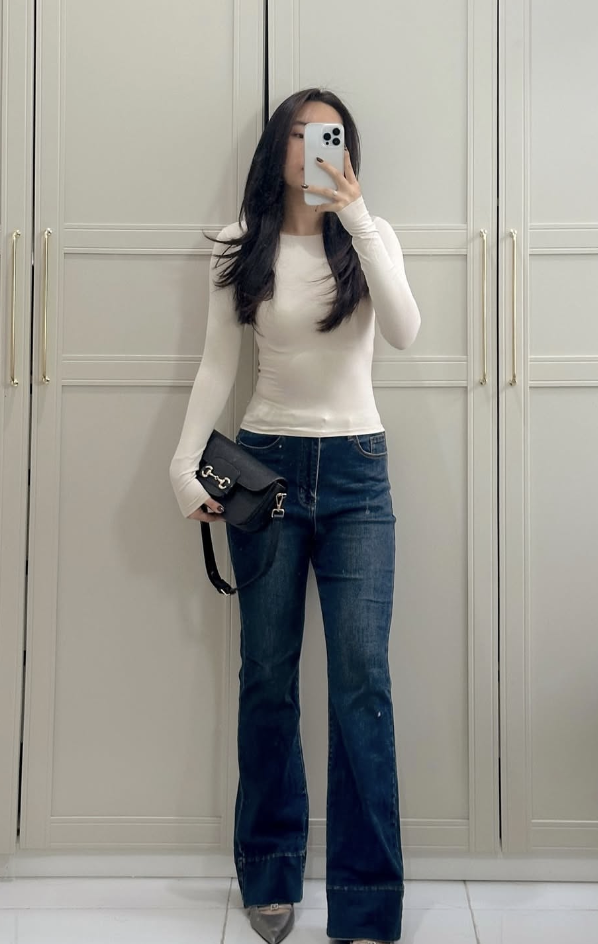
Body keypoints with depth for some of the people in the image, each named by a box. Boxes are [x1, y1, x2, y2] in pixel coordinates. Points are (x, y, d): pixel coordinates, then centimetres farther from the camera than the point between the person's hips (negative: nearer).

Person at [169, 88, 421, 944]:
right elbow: (218, 366, 6)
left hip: (355, 470, -1)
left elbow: (404, 332, -14)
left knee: (362, 682, -7)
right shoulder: (243, 248, 6)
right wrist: (185, 464, -6)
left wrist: (355, 214, -19)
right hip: (266, 464, 1)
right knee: (267, 678, 6)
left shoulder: (369, 238, 5)